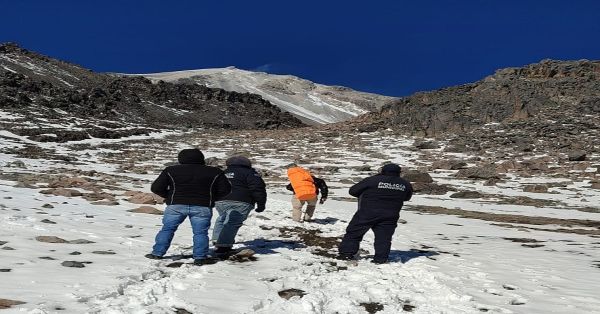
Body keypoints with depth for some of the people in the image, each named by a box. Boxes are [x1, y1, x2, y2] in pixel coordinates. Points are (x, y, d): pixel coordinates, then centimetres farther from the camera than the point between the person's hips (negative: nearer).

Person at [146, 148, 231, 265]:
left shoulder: (170, 170, 4)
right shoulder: (215, 172, 3)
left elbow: (156, 188, 4)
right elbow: (225, 190, 6)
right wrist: (211, 199, 17)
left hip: (176, 205, 1)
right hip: (202, 207, 0)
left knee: (167, 229, 14)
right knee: (200, 232, 7)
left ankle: (157, 253, 18)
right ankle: (200, 258, 5)